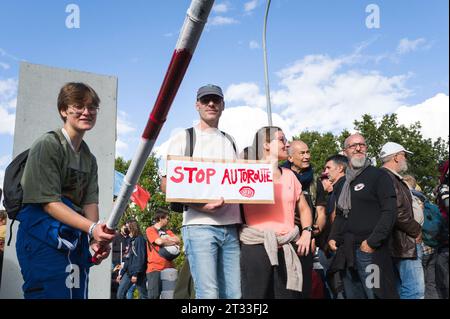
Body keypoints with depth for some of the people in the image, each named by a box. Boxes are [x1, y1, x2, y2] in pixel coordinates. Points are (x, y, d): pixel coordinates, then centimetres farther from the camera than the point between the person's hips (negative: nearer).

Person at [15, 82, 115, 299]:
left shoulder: (89, 159, 15)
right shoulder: (47, 145, -8)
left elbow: (90, 202, 5)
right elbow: (49, 202, -15)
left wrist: (96, 239, -14)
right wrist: (92, 228, -26)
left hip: (76, 241, 7)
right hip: (44, 240, -7)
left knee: (78, 293, 8)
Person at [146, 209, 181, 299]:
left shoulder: (167, 231, 21)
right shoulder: (150, 230, 2)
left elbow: (178, 240, 7)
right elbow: (159, 241, -13)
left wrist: (165, 239, -8)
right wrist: (172, 242, 1)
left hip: (169, 267, 6)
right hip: (155, 268, -6)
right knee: (154, 296, -8)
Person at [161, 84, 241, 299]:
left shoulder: (230, 141, 21)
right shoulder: (184, 139, 7)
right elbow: (166, 184, -1)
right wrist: (199, 205, -15)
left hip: (231, 226, 5)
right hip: (199, 225, -5)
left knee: (234, 294, 5)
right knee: (208, 294, -10)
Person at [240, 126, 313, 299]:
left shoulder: (289, 175, 15)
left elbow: (303, 208, 23)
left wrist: (307, 232, 8)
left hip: (286, 250, 5)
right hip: (256, 248, -5)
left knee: (289, 294, 4)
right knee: (257, 295, -2)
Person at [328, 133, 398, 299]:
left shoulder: (379, 175, -2)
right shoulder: (343, 183, 18)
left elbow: (390, 211, -11)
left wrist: (373, 242, -17)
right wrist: (333, 238, 8)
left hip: (370, 250, -6)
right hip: (346, 251, 6)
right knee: (352, 295, 12)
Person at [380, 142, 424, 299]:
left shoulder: (391, 177, 17)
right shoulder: (387, 178, -16)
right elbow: (398, 212, -24)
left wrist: (415, 230, 9)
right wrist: (417, 230, -10)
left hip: (401, 243, 11)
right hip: (404, 244, -11)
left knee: (401, 289, 15)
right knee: (415, 291, -10)